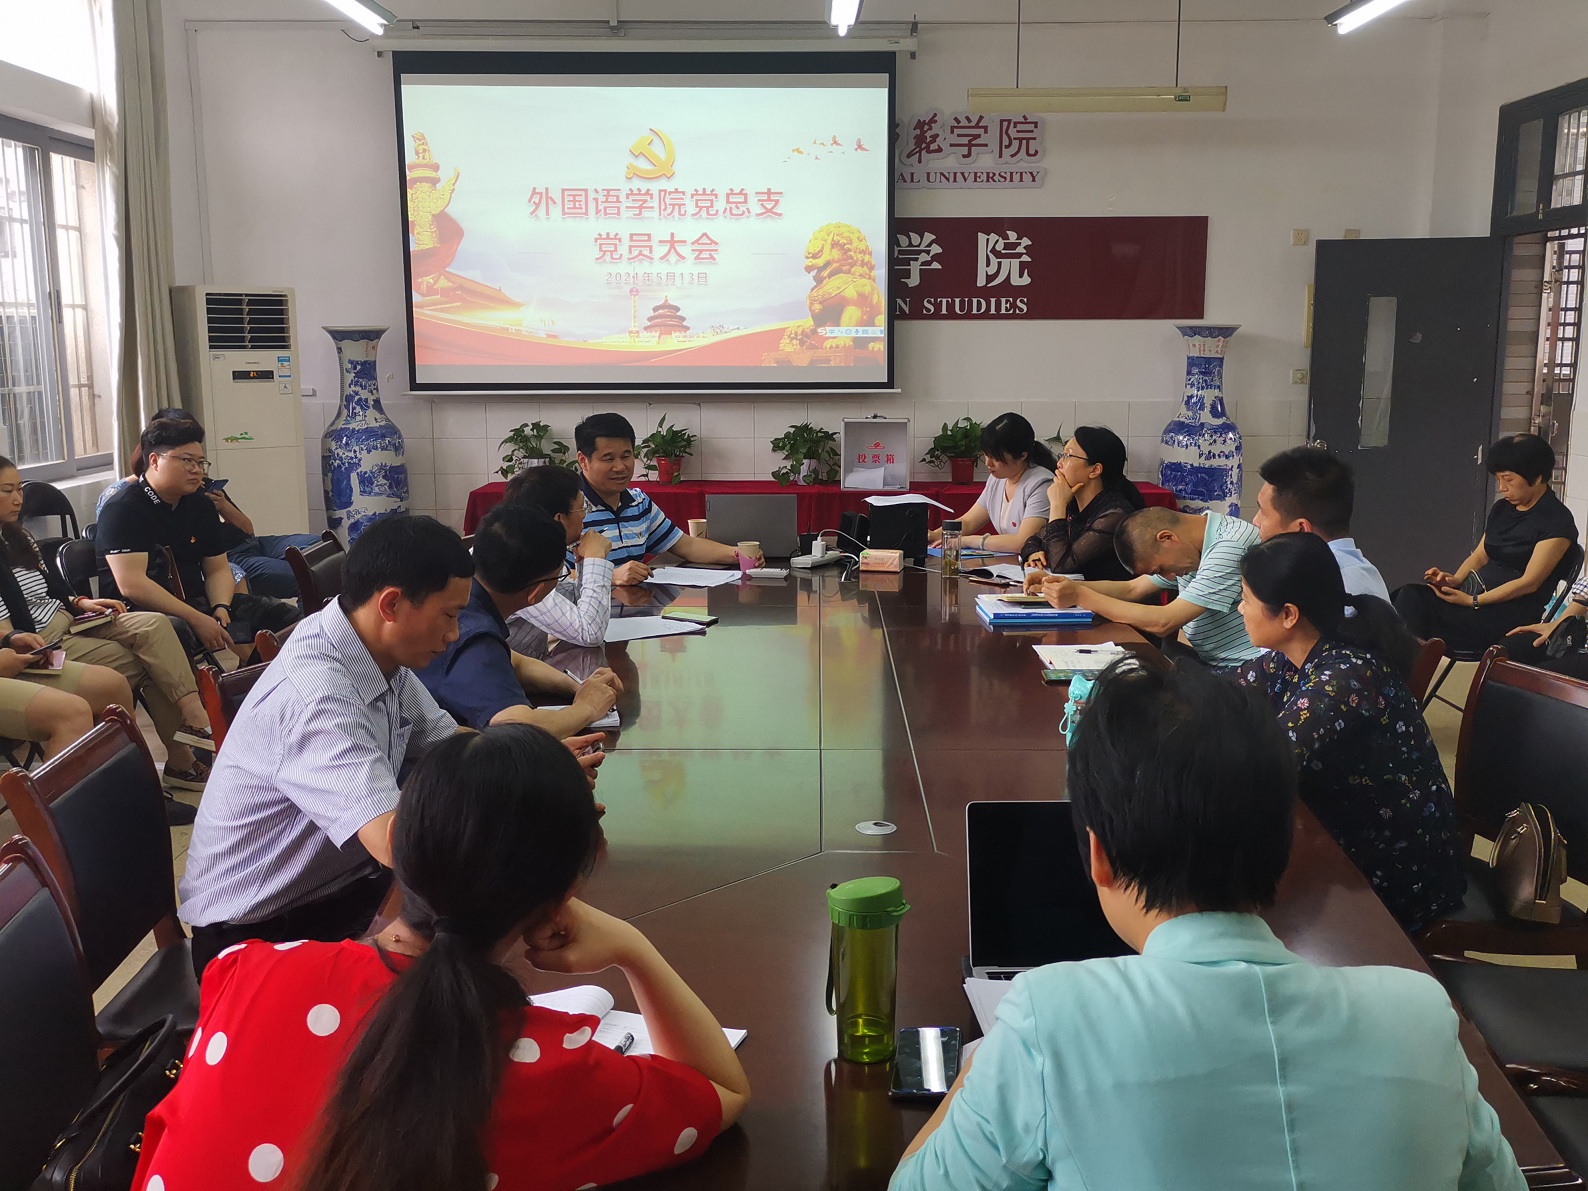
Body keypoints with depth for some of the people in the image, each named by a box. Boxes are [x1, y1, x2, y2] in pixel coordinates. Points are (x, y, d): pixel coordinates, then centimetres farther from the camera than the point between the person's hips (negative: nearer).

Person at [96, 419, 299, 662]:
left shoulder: (201, 507, 14)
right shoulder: (123, 509, -10)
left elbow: (217, 569, 14)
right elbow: (132, 585, -20)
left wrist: (220, 608, -9)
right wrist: (197, 620, -24)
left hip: (196, 602, 8)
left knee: (284, 615, -5)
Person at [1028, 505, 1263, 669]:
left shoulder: (1230, 547, -21)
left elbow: (1163, 623, -23)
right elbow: (1132, 589, 13)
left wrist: (1080, 596, -19)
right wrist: (1064, 586, -1)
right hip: (1205, 662, 9)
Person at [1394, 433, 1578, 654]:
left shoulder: (1558, 522, -7)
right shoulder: (1502, 509, 17)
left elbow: (1529, 582, -13)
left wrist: (1472, 601, -21)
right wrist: (1455, 580, -6)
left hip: (1514, 611, -7)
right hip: (1477, 590, 7)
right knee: (1411, 594, -23)